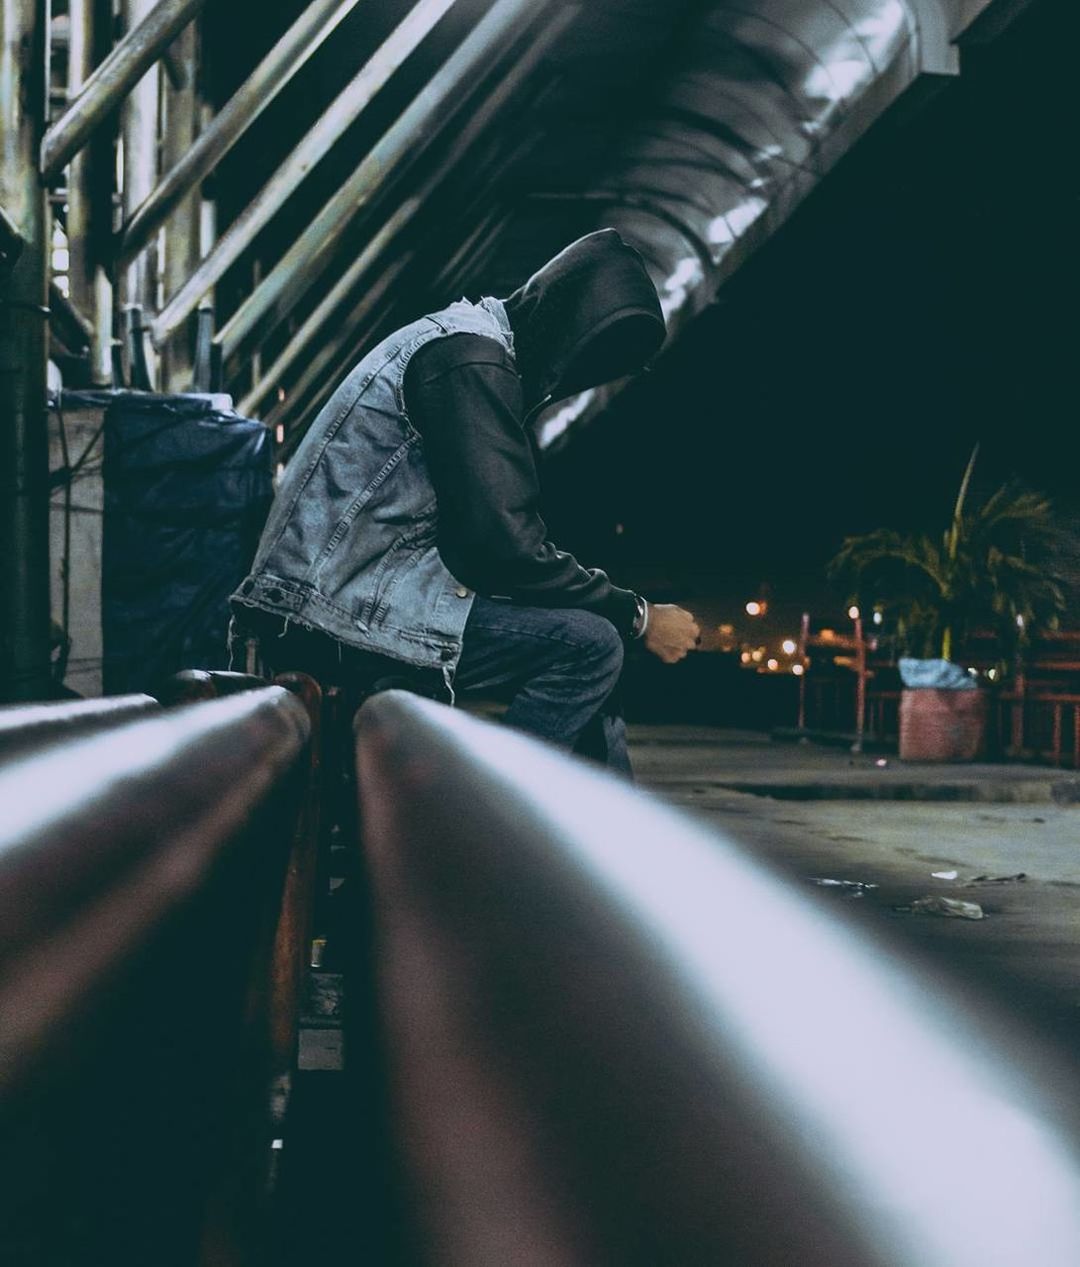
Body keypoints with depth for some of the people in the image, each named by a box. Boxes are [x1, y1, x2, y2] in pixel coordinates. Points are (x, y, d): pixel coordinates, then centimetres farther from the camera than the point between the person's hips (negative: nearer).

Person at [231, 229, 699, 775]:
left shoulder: (476, 338, 17)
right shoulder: (471, 359, -15)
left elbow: (485, 533, 17)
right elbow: (508, 547, -21)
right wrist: (638, 617, -11)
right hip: (337, 611, -10)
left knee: (590, 638, 13)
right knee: (588, 645, -18)